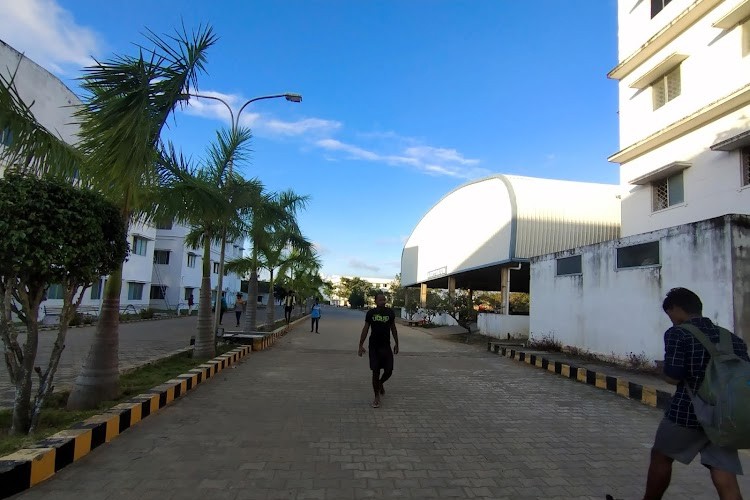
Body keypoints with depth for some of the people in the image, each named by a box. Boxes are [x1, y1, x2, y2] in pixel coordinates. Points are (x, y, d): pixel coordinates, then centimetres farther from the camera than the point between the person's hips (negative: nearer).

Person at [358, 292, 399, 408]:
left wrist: (396, 343, 11)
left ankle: (380, 383, 36)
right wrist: (361, 345, 1)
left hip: (386, 346, 2)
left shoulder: (390, 312, 1)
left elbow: (393, 328, 11)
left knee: (389, 371, 2)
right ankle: (377, 397, 14)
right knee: (375, 372, -1)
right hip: (374, 347, -2)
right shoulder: (370, 313, -2)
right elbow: (365, 329, 4)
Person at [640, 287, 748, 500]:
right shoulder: (731, 338, 8)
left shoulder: (677, 333, -10)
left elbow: (673, 377, -16)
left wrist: (665, 370, 5)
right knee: (726, 481, 4)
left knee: (660, 456, 18)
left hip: (686, 412, -5)